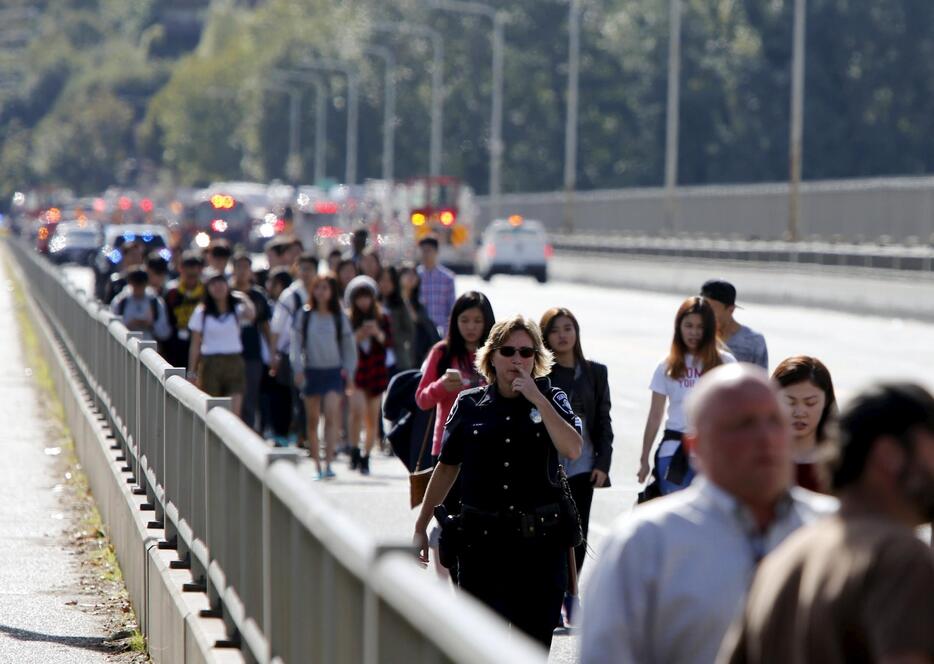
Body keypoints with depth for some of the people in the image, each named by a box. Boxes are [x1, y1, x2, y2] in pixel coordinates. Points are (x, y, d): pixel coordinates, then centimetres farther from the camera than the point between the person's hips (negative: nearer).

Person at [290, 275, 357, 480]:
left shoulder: (340, 317, 5)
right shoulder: (304, 316, 4)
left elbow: (349, 346, 10)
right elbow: (296, 343, 3)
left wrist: (348, 372, 5)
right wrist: (298, 369, -8)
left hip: (334, 372, -1)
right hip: (311, 371, 1)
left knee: (332, 415, -16)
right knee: (312, 420, 5)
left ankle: (328, 463, -20)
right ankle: (317, 466, 13)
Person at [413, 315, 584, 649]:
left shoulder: (551, 401, 4)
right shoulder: (469, 405, 6)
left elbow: (572, 450, -14)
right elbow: (446, 468, 14)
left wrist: (537, 398, -16)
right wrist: (420, 527, 15)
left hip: (540, 544, 0)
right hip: (481, 541, 0)